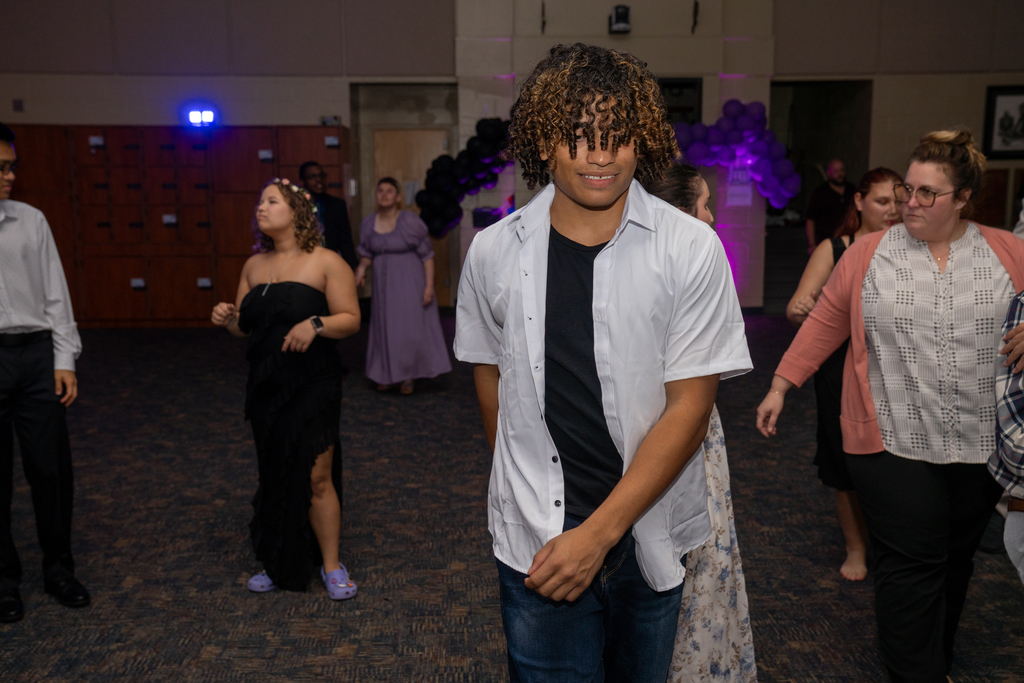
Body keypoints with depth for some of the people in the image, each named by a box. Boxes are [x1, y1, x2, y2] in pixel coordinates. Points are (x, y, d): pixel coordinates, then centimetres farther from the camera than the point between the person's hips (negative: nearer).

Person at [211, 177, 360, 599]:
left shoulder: (325, 263, -5)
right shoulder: (253, 266, 12)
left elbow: (350, 319, -9)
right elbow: (246, 327, 16)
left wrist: (316, 324, -26)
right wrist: (227, 319, -6)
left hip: (312, 386, -6)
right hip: (265, 386, 6)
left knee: (315, 478, -3)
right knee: (274, 475, 13)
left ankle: (331, 566, 14)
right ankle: (282, 564, 28)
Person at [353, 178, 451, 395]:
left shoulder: (410, 221, -11)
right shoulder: (368, 223, 2)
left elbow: (426, 255, -9)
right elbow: (366, 253, 13)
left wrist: (429, 285, -15)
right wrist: (362, 267, -8)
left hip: (409, 283, -4)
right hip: (384, 284, 4)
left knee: (411, 328, -1)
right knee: (384, 327, 9)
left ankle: (409, 377, 15)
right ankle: (386, 375, 24)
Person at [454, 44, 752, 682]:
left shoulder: (691, 249, -10)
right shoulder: (494, 252, -4)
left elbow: (689, 407, -12)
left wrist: (599, 532, -16)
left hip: (649, 524, 0)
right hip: (538, 536, 0)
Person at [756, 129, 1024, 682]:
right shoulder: (868, 254, 1)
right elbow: (824, 323, 5)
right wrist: (780, 385, 4)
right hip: (895, 444, -2)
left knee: (955, 559, 17)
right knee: (911, 565, -1)